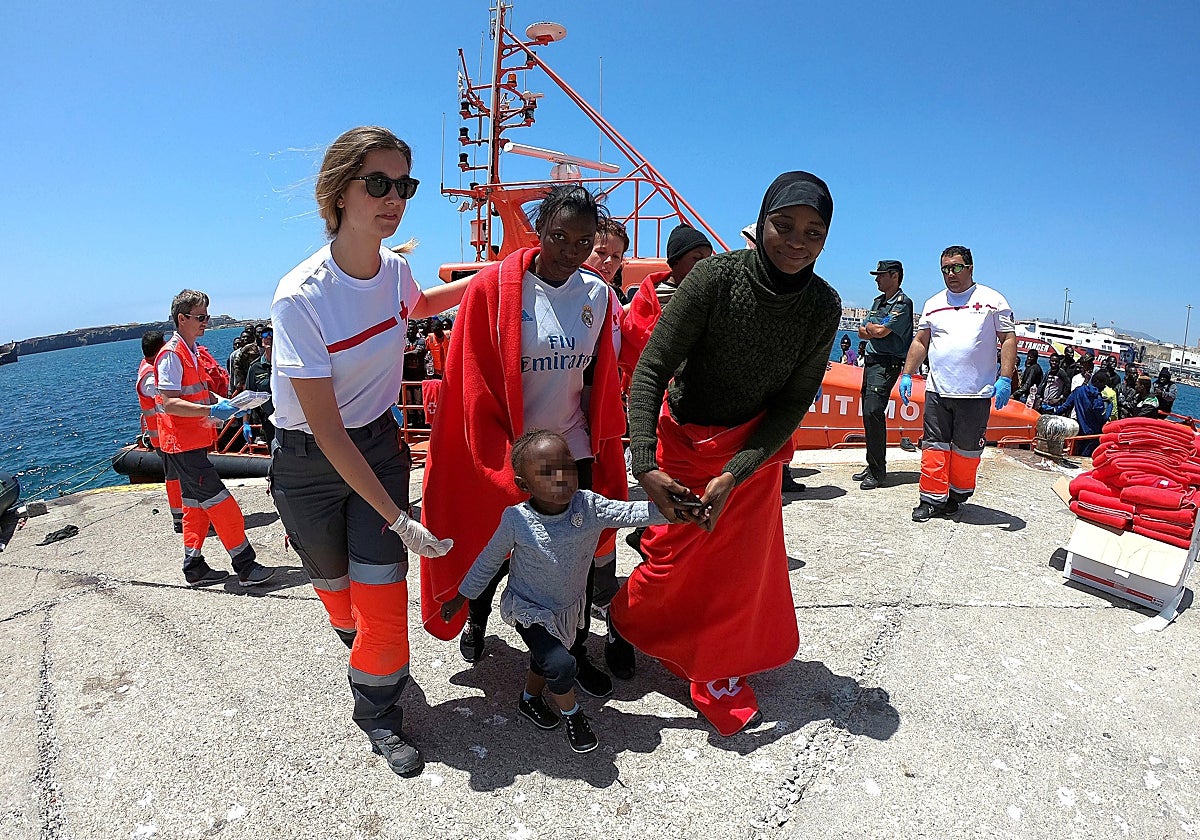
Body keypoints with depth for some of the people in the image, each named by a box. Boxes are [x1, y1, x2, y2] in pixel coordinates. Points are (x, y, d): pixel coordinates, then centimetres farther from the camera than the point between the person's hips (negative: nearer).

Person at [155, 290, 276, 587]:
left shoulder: (190, 351, 16)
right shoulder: (172, 354, -15)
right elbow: (169, 403, -23)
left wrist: (221, 402, 11)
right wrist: (212, 410, -31)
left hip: (192, 443, 11)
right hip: (183, 445, -11)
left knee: (196, 505, 15)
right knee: (221, 505, -9)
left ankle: (194, 568, 25)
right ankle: (246, 567, -4)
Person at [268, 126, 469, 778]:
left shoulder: (395, 269, -9)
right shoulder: (300, 297, -26)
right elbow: (326, 429, -24)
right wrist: (398, 518, -24)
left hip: (378, 444, 3)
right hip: (309, 462, -3)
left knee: (381, 590, -1)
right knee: (337, 587, 17)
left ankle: (378, 712, 25)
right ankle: (362, 648, 53)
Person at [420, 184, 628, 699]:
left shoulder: (598, 295, -1)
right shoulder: (493, 287, -13)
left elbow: (602, 381, 8)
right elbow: (476, 385, -11)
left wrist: (603, 450, 6)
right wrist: (497, 459, -12)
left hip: (574, 451, 3)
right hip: (507, 455, -3)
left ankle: (576, 651, 31)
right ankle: (475, 623, 45)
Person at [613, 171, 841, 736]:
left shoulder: (823, 307, -13)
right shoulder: (714, 277, -23)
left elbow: (794, 402, -10)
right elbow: (650, 371, -22)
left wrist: (733, 476, -21)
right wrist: (645, 467, -31)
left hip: (753, 446, 3)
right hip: (684, 439, -2)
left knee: (743, 561, 8)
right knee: (676, 553, 5)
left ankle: (720, 666, 33)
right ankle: (628, 623, 38)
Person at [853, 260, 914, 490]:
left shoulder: (902, 303, -8)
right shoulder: (878, 301, 20)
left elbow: (880, 332, -18)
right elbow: (862, 332, 14)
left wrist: (870, 326, 3)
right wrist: (875, 330, -6)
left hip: (887, 364, -9)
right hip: (870, 361, 9)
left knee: (873, 411, -17)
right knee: (868, 413, 8)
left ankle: (878, 471, -12)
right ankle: (872, 465, 15)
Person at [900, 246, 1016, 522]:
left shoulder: (992, 300, 4)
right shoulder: (933, 303, 14)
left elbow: (1008, 339, 1)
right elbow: (920, 341, 15)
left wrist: (1005, 378, -9)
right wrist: (907, 374, 6)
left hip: (976, 393, -2)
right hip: (937, 390, 3)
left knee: (967, 449, 5)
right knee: (934, 447, 1)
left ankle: (956, 497, 21)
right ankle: (932, 499, 8)